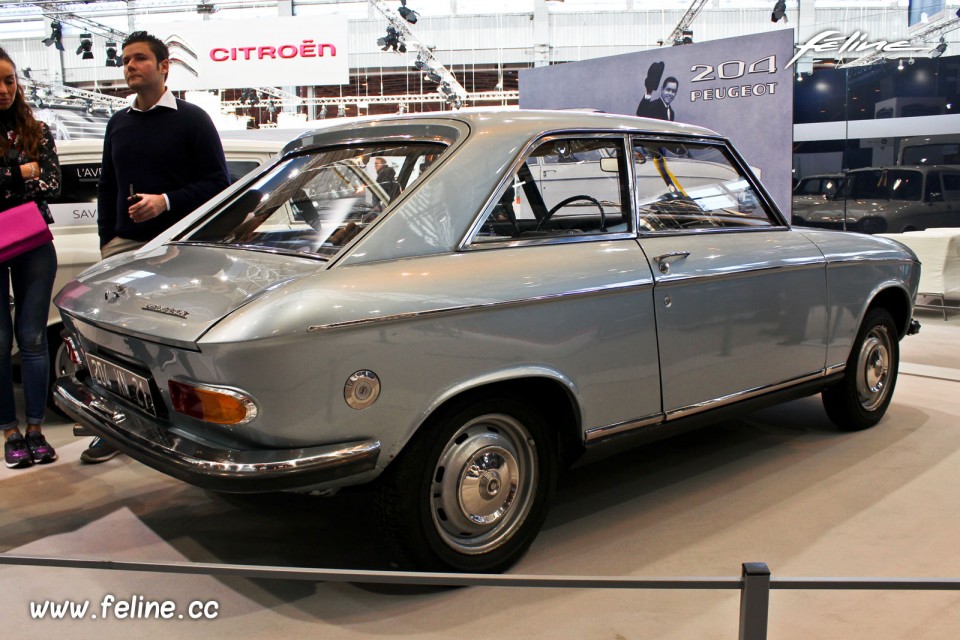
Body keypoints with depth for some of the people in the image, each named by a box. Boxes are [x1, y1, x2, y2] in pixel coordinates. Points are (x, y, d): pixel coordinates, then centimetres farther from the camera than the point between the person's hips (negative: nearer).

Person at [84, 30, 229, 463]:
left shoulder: (191, 119, 4)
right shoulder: (118, 124, 20)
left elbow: (217, 183, -2)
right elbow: (106, 189, 23)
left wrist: (166, 201, -14)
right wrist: (107, 241, 14)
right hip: (124, 245, 5)